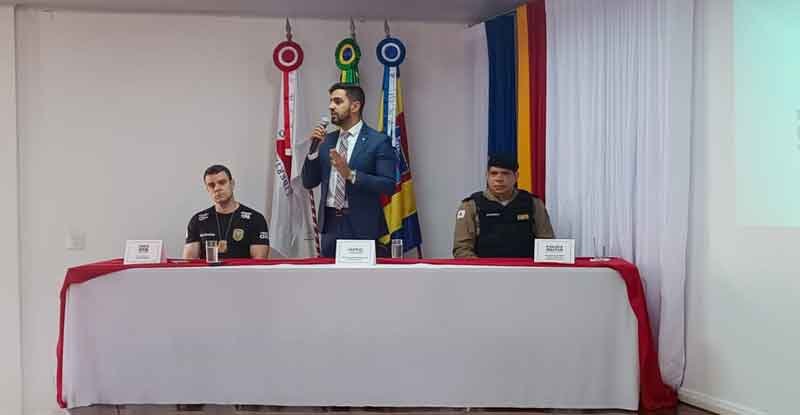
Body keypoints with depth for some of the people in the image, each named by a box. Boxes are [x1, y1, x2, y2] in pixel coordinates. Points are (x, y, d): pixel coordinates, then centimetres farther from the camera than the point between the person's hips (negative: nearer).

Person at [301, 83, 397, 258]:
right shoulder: (327, 140, 11)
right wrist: (314, 149, -3)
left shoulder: (378, 141, -5)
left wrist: (351, 174, -22)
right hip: (330, 224, 5)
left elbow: (389, 185, -13)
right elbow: (309, 183, 10)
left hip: (361, 226, -5)